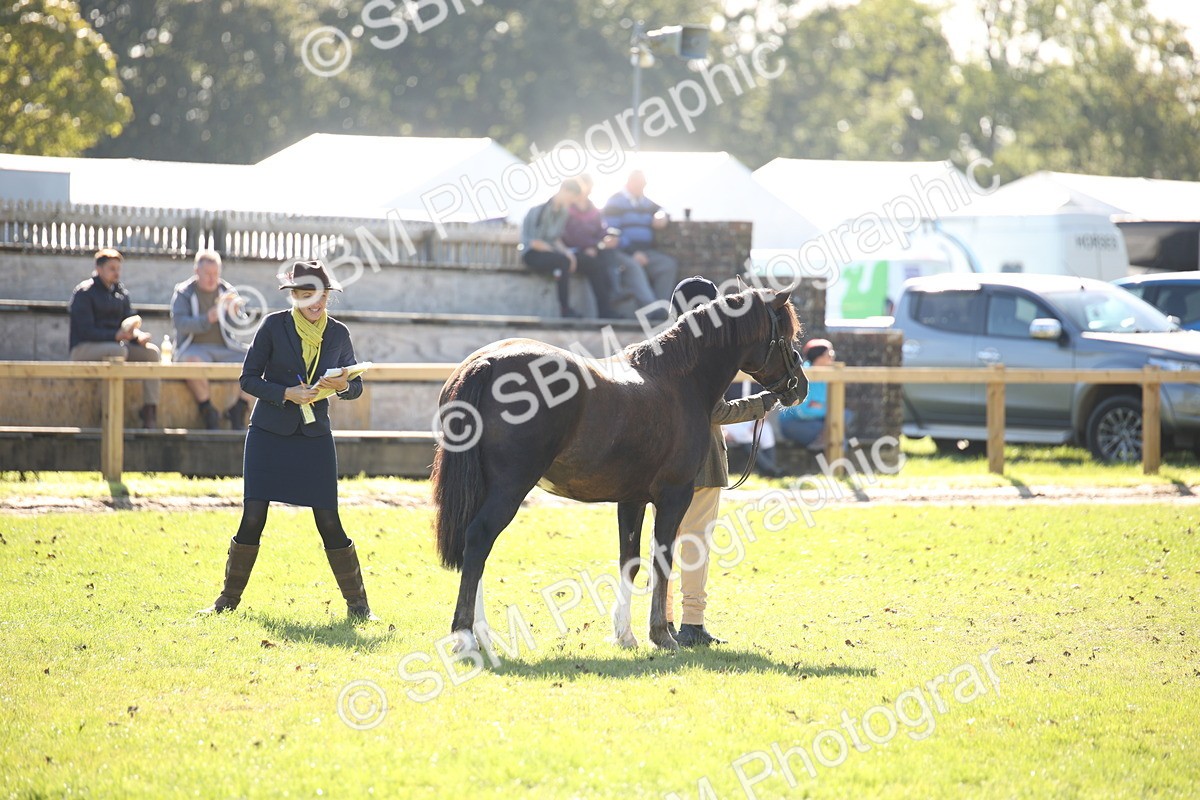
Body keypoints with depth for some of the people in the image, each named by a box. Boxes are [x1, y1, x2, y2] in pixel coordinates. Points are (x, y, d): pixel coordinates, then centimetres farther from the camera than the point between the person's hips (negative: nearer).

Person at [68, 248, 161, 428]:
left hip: (114, 345, 7)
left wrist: (139, 335, -14)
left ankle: (150, 410, -24)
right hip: (84, 349, -7)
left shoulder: (121, 293, 16)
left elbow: (130, 322, 11)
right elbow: (86, 331, -16)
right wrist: (116, 335, -29)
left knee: (151, 351, -16)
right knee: (118, 350, -37)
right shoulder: (83, 292, -6)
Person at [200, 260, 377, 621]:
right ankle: (229, 598, 10)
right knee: (252, 520, -5)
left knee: (329, 523, -3)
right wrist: (286, 393, -18)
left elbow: (356, 385, 12)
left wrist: (343, 385, -12)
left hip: (315, 436, 1)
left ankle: (357, 605, 7)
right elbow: (249, 378, -3)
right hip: (269, 432, -1)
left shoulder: (338, 333, 4)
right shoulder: (274, 325, -3)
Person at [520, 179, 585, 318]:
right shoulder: (540, 209, -16)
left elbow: (556, 239, 13)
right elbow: (534, 242, -19)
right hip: (532, 254, -8)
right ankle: (566, 310, -30)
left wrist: (565, 251, -10)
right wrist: (564, 253, -19)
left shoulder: (563, 211, 9)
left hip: (550, 251, 8)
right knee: (563, 261, -35)